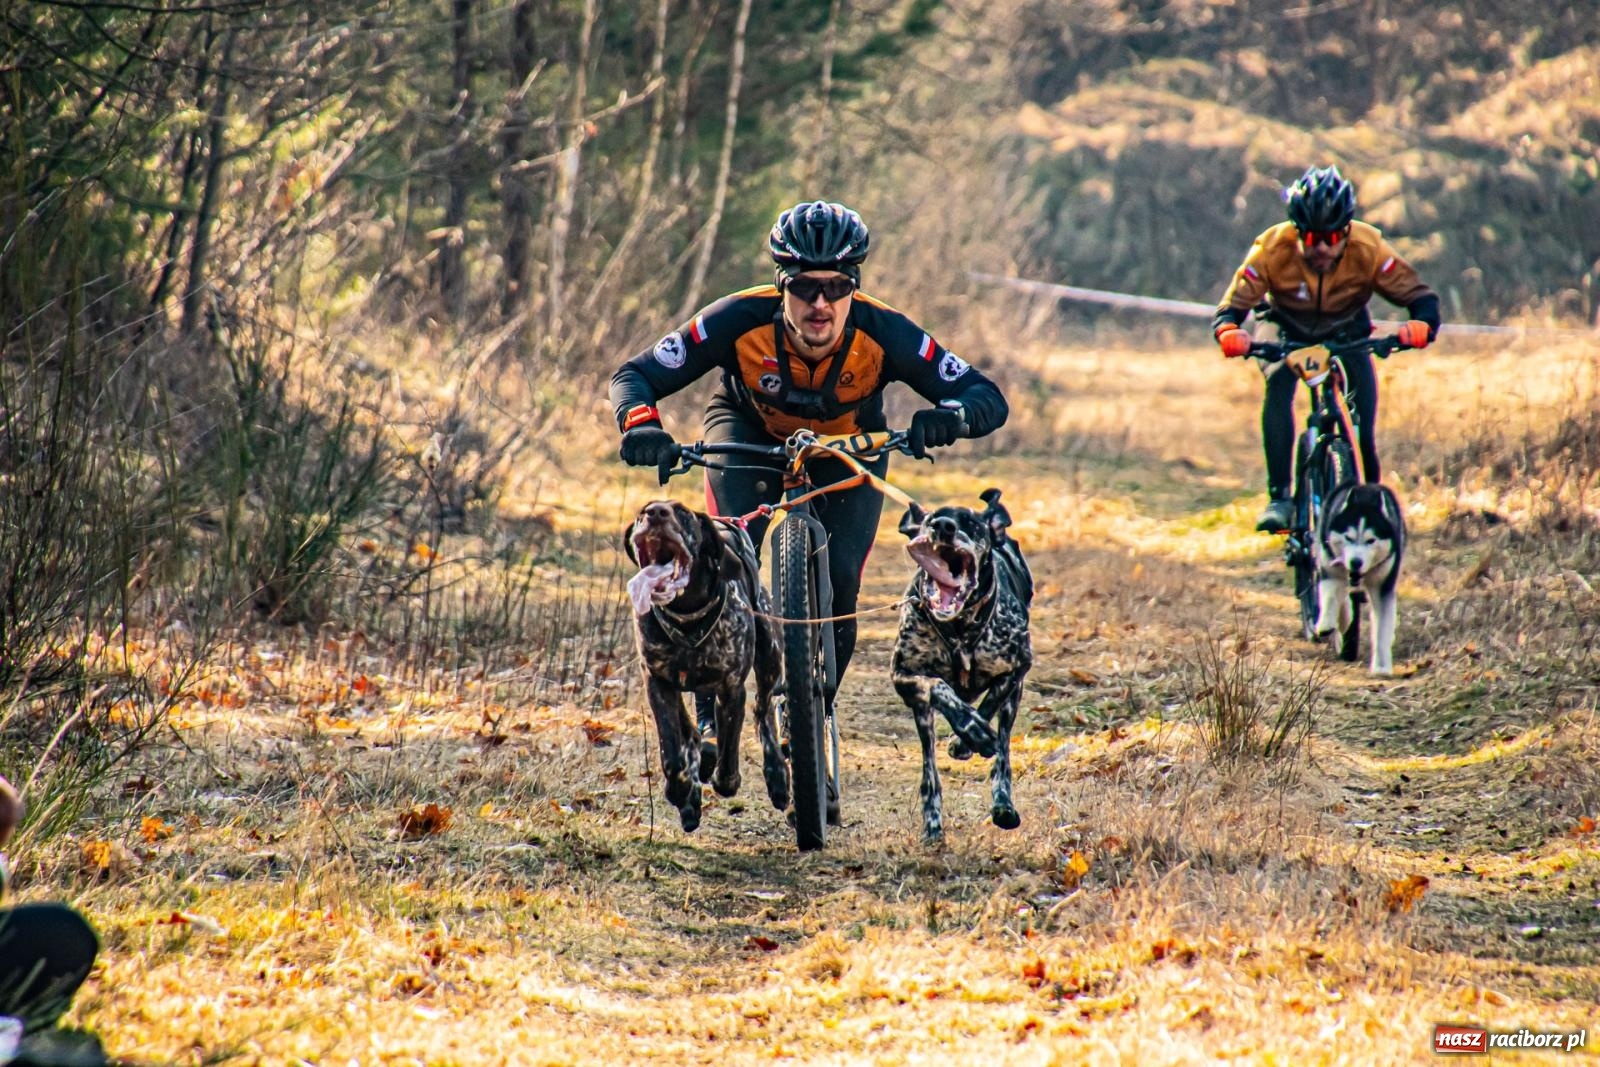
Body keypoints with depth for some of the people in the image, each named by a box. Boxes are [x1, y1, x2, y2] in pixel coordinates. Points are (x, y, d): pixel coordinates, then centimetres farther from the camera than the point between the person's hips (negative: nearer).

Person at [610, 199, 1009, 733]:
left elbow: (988, 398, -32)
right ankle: (710, 713, -11)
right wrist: (642, 425, -52)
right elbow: (633, 375, -30)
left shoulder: (882, 332, -34)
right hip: (750, 433, 0)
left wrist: (949, 416, -55)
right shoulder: (742, 321, -35)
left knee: (839, 581, -18)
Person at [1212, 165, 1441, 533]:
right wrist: (1228, 331, -52)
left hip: (1347, 332, 0)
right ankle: (1279, 497, -26)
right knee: (1277, 386, -28)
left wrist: (1421, 325, -49)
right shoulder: (1272, 249, -31)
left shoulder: (1368, 249, -29)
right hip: (1288, 332, 0)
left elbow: (1418, 295, -27)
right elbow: (1232, 305, -29)